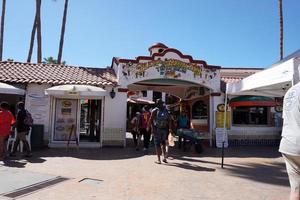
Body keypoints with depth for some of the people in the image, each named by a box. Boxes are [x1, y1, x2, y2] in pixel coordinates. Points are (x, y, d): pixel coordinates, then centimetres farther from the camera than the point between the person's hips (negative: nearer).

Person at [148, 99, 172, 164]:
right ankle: (164, 157, 16)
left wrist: (148, 127, 0)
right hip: (164, 129, 3)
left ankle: (159, 160, 2)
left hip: (157, 129, -3)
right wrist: (170, 128, 8)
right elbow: (169, 120, 5)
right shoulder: (166, 110, 5)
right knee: (163, 143, 20)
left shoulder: (154, 111, -4)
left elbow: (150, 120, -7)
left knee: (157, 143, 4)